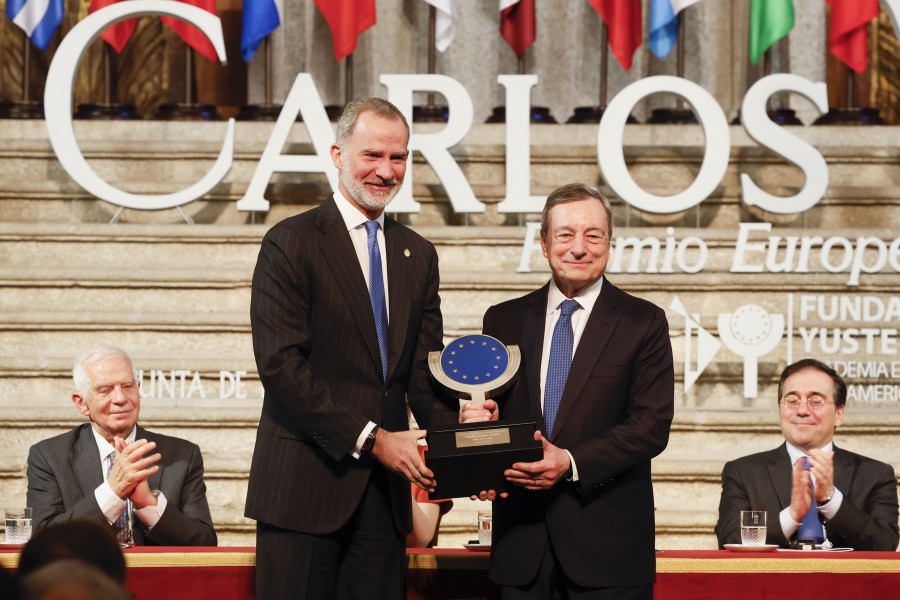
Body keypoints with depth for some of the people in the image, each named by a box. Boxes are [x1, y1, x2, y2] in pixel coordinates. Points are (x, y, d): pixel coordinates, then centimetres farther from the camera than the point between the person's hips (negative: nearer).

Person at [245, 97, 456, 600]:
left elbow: (426, 369, 12)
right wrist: (370, 439, -16)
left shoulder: (418, 254, 16)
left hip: (385, 490, 5)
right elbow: (280, 364, -12)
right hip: (305, 484, -5)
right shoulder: (291, 243, -4)